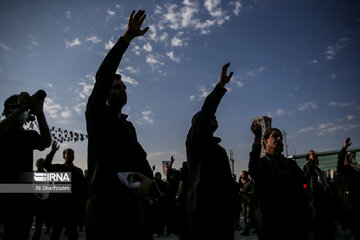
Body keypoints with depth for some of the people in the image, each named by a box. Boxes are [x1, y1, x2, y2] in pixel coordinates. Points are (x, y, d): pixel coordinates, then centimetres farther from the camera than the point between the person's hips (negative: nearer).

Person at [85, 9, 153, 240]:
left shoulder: (129, 127, 21)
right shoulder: (97, 115, 1)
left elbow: (141, 157, 16)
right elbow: (102, 77, -13)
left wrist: (148, 177, -8)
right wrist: (126, 38, -19)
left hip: (132, 203, 6)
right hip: (104, 204, -6)